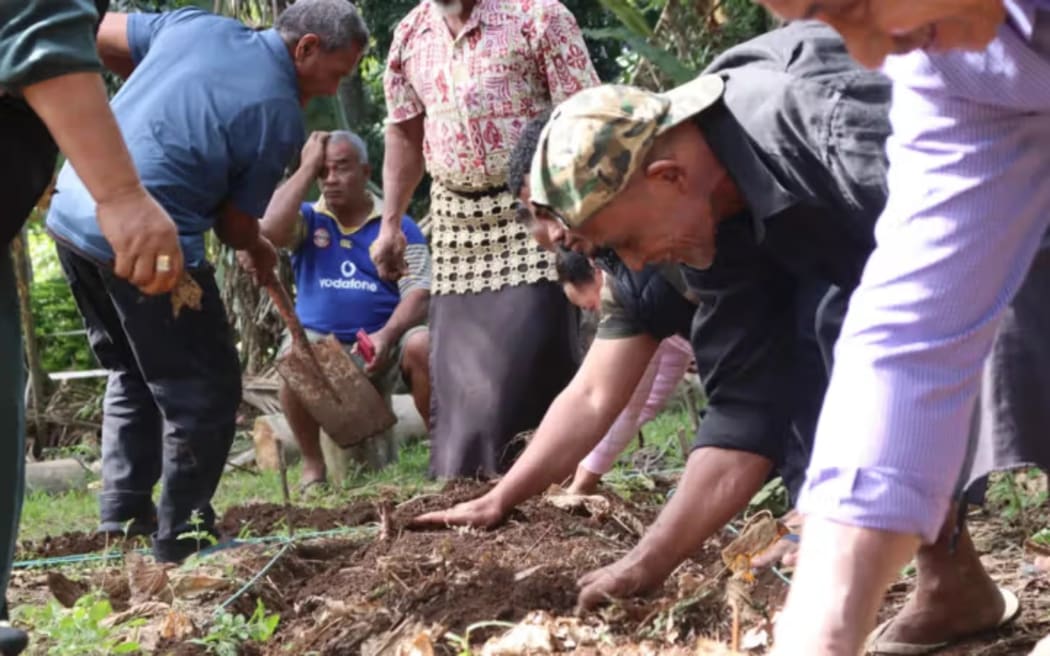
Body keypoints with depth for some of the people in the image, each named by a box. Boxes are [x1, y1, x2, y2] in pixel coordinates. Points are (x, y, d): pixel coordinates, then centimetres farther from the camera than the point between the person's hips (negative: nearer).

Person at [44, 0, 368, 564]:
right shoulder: (279, 115, -8)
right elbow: (235, 224, 0)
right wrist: (260, 253, 22)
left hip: (72, 213, 8)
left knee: (132, 373, 23)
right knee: (203, 389, 7)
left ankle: (123, 513, 23)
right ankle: (182, 534, 10)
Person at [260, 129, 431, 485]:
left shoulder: (398, 226, 5)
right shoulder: (308, 220, 9)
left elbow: (418, 293, -5)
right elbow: (270, 230, -15)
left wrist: (387, 334, -25)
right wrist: (307, 167, -6)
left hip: (384, 343, 0)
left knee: (422, 345, -33)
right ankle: (313, 463, -13)